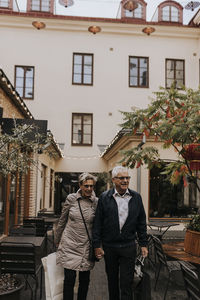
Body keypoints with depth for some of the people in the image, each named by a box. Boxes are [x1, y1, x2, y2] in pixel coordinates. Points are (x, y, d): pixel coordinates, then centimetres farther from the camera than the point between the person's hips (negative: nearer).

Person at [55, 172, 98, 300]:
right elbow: (62, 220, 6)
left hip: (86, 245, 1)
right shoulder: (71, 198, -3)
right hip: (69, 243, -1)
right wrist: (57, 241, 12)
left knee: (85, 279, 11)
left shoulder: (96, 202, -3)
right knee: (69, 278, -1)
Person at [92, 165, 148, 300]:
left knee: (127, 282, 4)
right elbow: (97, 223, -1)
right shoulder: (104, 198, -4)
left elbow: (141, 222, 6)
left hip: (128, 246, 0)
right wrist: (97, 245, -3)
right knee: (112, 279, 16)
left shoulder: (136, 197, 1)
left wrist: (144, 244, 4)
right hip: (109, 246, 0)